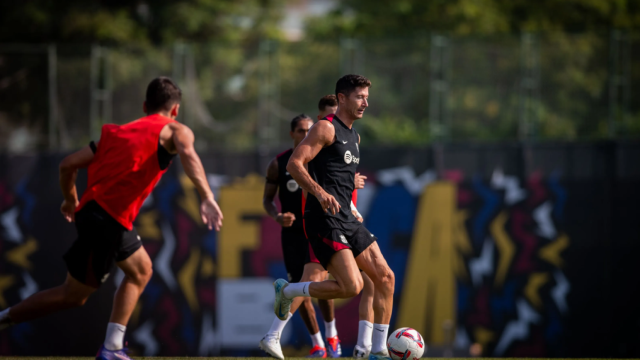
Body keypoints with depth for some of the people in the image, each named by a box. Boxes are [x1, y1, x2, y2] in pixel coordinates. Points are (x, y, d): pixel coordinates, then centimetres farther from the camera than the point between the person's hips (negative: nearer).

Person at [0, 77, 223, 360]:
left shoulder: (116, 132, 22)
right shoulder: (174, 131, 4)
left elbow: (68, 164, 18)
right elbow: (187, 154, -20)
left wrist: (71, 201, 33)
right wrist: (206, 198, -31)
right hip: (108, 221, -8)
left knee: (141, 271, 24)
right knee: (73, 296, 2)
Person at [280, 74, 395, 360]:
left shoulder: (354, 136, 20)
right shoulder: (326, 128, -7)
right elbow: (294, 164, -16)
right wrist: (320, 193, -28)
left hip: (346, 220, 9)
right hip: (324, 219, -9)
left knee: (385, 277, 0)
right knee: (352, 286, -18)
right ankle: (287, 291, 3)